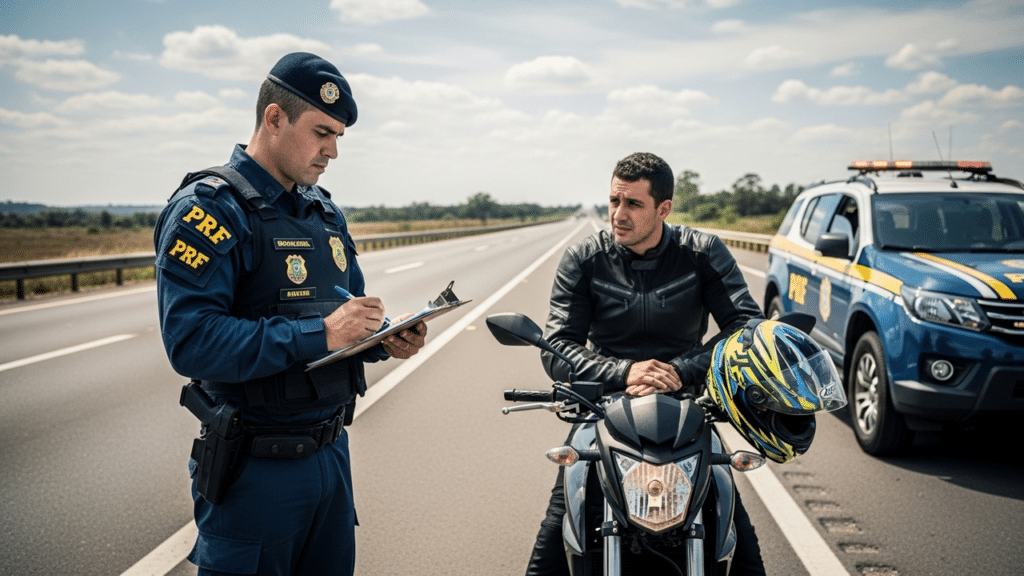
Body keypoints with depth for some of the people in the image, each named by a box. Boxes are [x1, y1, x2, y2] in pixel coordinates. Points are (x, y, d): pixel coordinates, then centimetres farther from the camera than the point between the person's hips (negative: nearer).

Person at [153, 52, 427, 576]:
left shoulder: (324, 211, 11)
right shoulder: (209, 209, -15)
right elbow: (191, 342, -25)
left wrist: (383, 340, -4)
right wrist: (319, 334, -29)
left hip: (331, 450, 8)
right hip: (257, 469, -7)